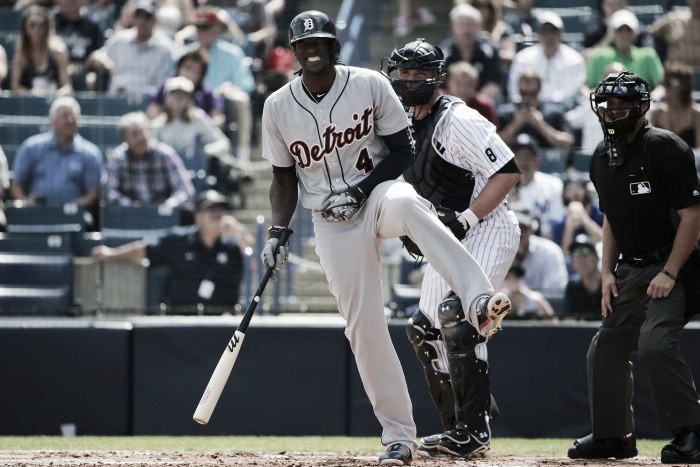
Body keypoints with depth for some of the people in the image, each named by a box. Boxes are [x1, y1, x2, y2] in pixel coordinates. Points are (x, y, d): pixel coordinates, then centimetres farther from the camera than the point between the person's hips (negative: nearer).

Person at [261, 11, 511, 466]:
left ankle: (479, 302, -55)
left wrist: (360, 190, -16)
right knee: (363, 326, -3)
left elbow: (403, 150, -3)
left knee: (404, 203, -40)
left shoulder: (370, 85, -6)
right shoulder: (278, 107, 0)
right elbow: (284, 177, 10)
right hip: (332, 222, 3)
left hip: (377, 192, -2)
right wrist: (278, 232, -3)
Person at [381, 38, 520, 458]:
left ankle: (473, 432, -22)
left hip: (487, 229, -10)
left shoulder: (457, 120, -17)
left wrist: (466, 219, -24)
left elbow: (508, 172, -21)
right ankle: (460, 431, 18)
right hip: (448, 235, 10)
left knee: (458, 315, -23)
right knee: (426, 328, 11)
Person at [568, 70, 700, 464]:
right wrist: (607, 273, 10)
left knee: (656, 342, -26)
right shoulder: (603, 158, 9)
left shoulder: (666, 148, -15)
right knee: (606, 349, 10)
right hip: (628, 270, 8)